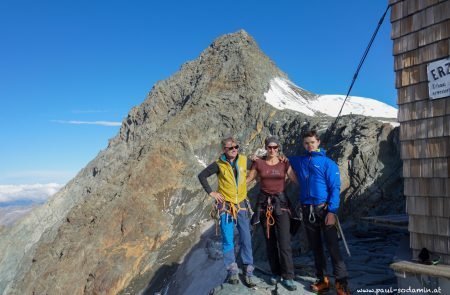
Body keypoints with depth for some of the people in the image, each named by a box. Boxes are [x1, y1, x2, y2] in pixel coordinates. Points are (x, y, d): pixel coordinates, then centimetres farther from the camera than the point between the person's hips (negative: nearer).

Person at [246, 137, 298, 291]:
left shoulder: (284, 164, 0)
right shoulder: (258, 163, 0)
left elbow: (297, 180, -1)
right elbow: (248, 179, 8)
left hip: (281, 203, -1)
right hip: (264, 203, 1)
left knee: (284, 242, -5)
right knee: (270, 240, 9)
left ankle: (288, 277, 6)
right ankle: (275, 273, 24)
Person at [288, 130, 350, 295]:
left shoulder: (328, 163, -4)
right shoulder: (299, 161, 10)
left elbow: (335, 188, -8)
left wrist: (332, 211, -17)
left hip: (324, 209, -4)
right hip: (307, 210, 5)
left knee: (333, 247, -7)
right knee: (315, 247, 12)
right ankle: (322, 280, 23)